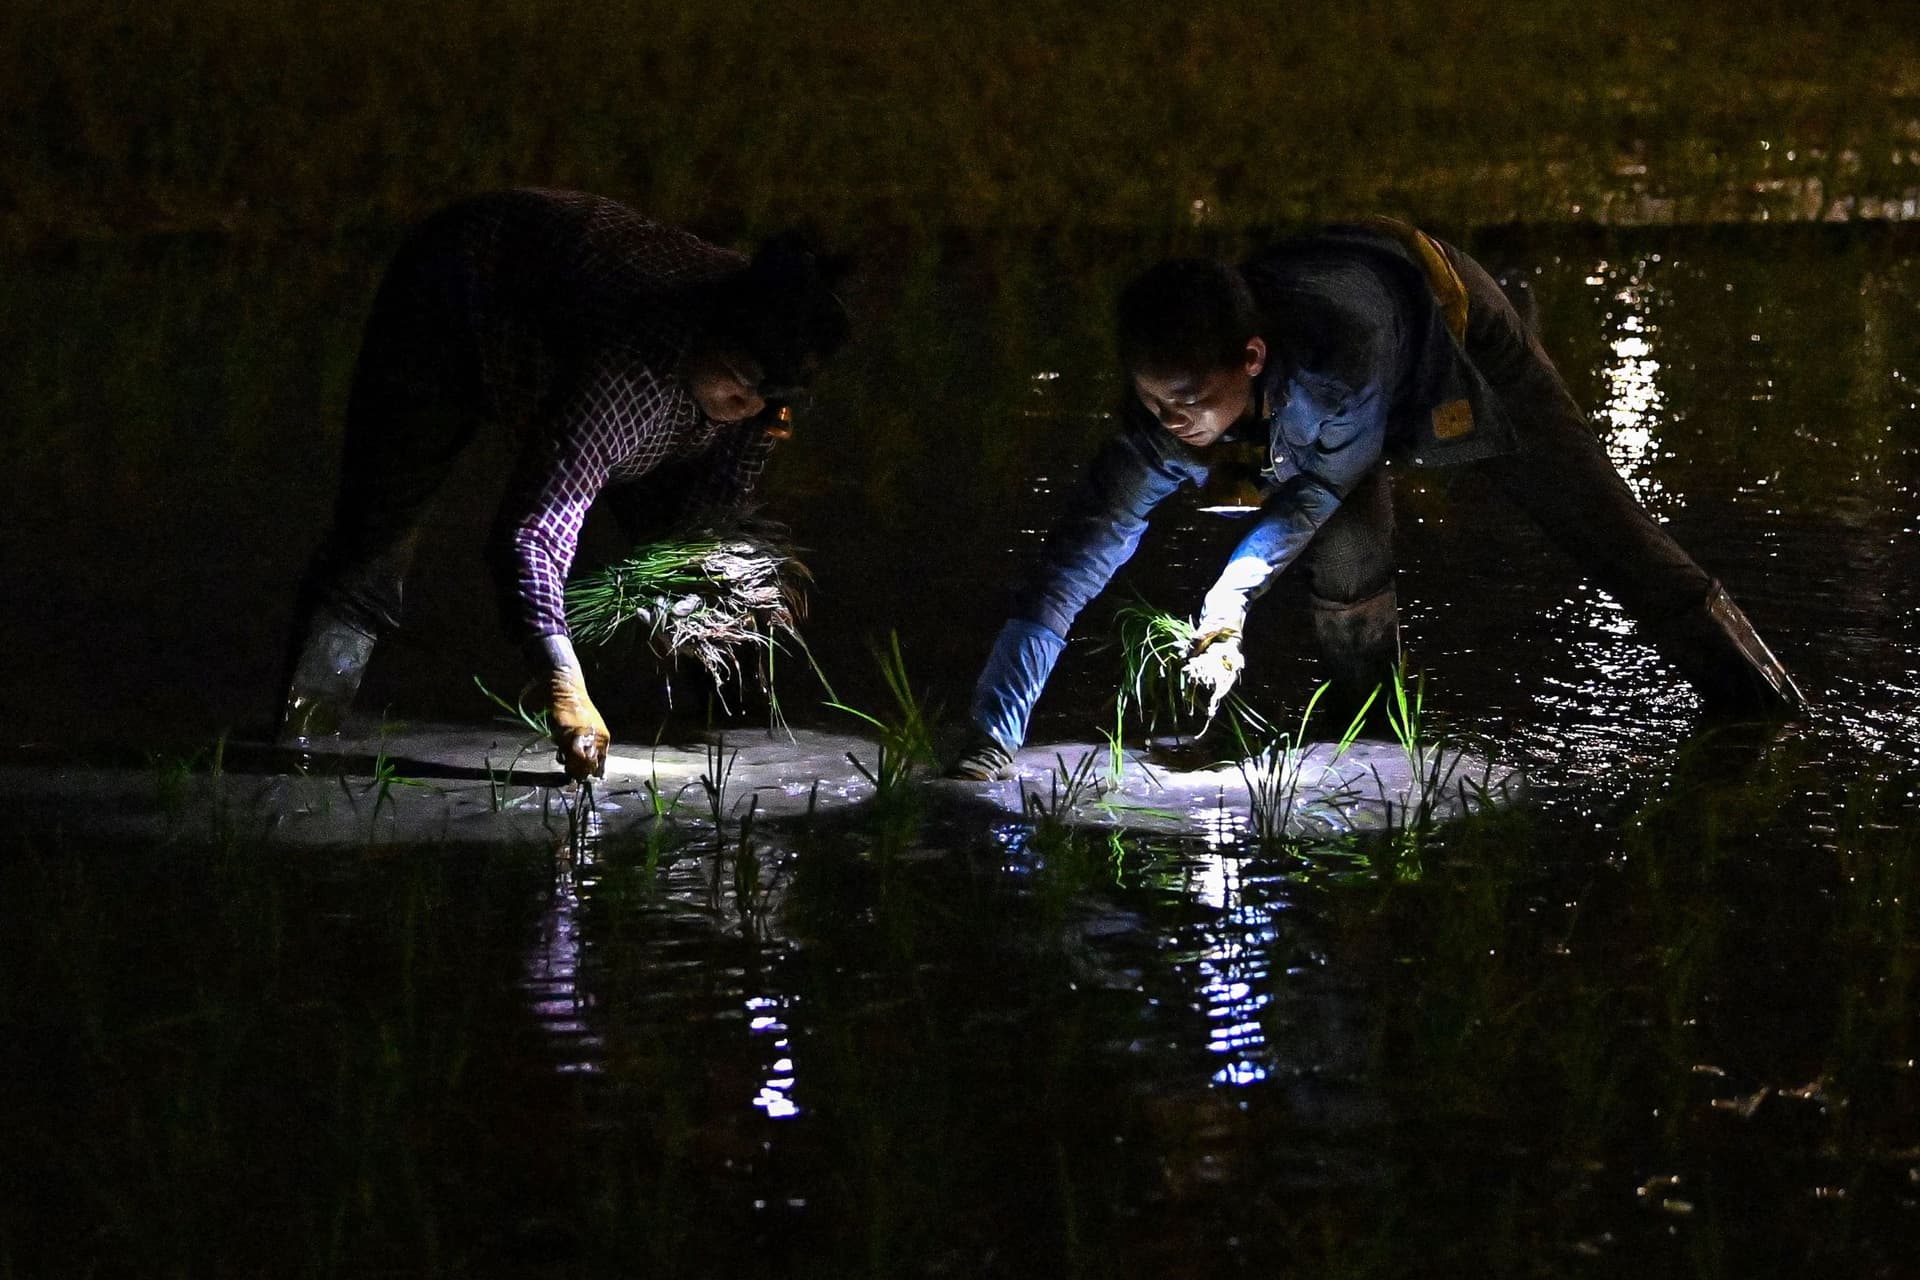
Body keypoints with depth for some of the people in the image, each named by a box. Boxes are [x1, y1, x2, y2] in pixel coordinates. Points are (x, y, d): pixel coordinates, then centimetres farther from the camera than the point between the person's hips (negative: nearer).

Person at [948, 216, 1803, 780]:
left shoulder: (1338, 351, -49)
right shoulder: (1166, 418, -36)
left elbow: (1327, 479, -27)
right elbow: (1068, 569, -37)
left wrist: (1232, 593, -29)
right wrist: (989, 743, -42)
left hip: (1452, 332, -3)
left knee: (1598, 526, 3)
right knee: (1344, 563, -18)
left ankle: (1772, 717, 17)